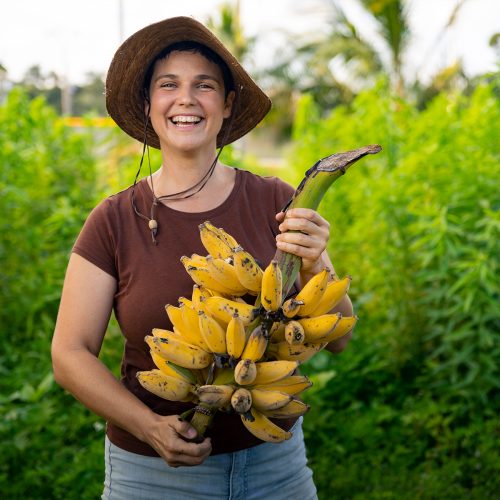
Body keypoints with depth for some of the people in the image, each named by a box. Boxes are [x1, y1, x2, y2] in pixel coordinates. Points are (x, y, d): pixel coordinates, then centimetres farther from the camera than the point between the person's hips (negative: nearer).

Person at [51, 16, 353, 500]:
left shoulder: (275, 203, -8)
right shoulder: (114, 222, -8)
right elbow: (70, 355, -7)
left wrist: (313, 267, -25)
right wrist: (150, 426, -21)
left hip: (275, 458, 2)